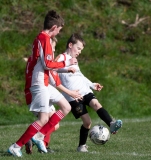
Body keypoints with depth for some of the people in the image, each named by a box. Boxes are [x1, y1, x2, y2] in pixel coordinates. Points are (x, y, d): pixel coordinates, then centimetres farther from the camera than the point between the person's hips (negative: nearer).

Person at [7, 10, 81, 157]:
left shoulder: (39, 38, 14)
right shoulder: (45, 39, -15)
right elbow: (47, 64, -19)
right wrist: (66, 63, -9)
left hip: (44, 84, 10)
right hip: (39, 84, -10)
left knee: (66, 107, 13)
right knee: (43, 119, -11)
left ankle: (39, 136, 9)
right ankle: (16, 146, -8)